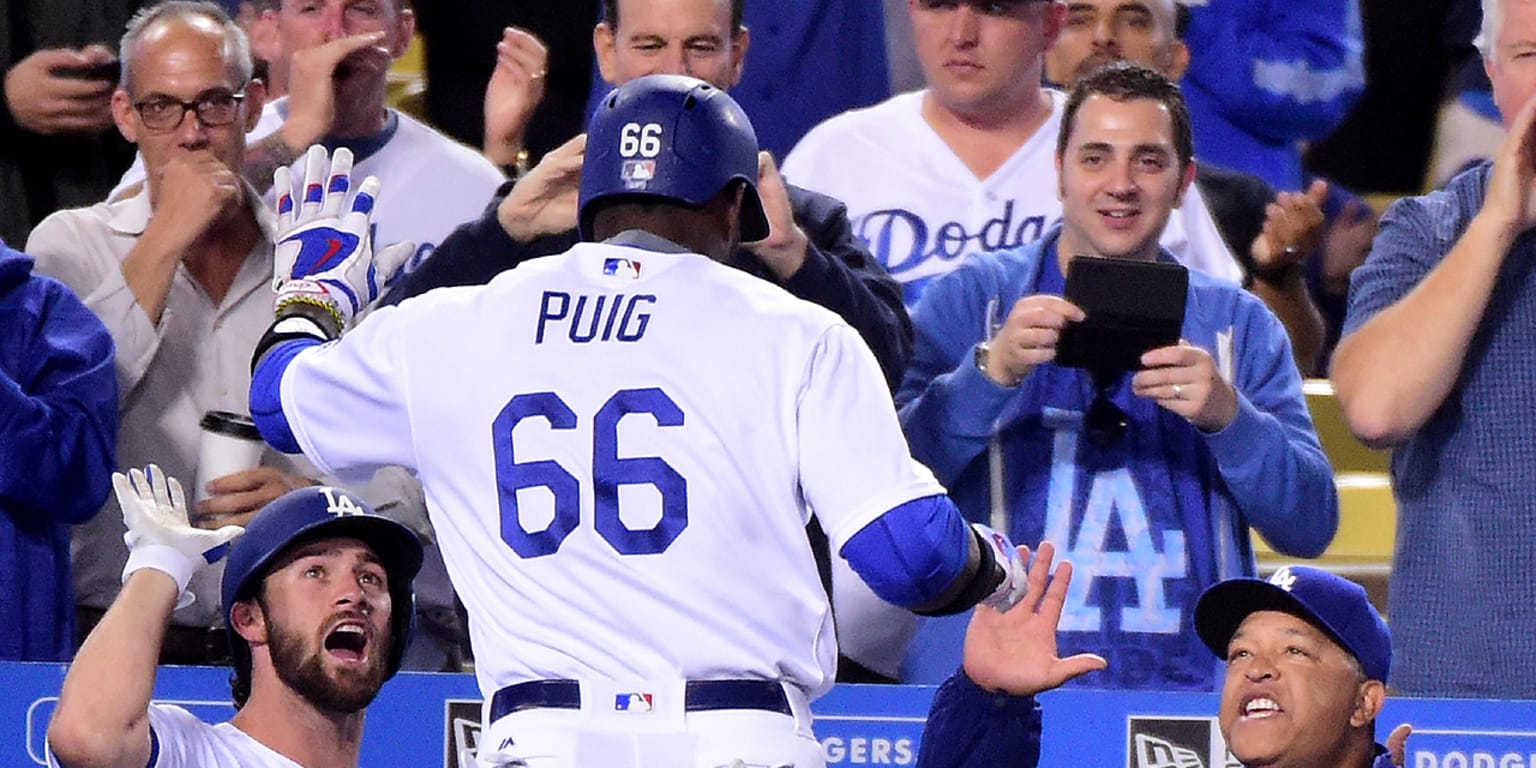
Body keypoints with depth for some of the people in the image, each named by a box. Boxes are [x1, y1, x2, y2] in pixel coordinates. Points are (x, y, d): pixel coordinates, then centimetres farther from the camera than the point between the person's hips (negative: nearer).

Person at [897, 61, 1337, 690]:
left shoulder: (1239, 324, 14)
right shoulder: (973, 299, 9)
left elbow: (1310, 529, 7)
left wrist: (1229, 417, -10)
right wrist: (990, 371, -17)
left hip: (1189, 680, 2)